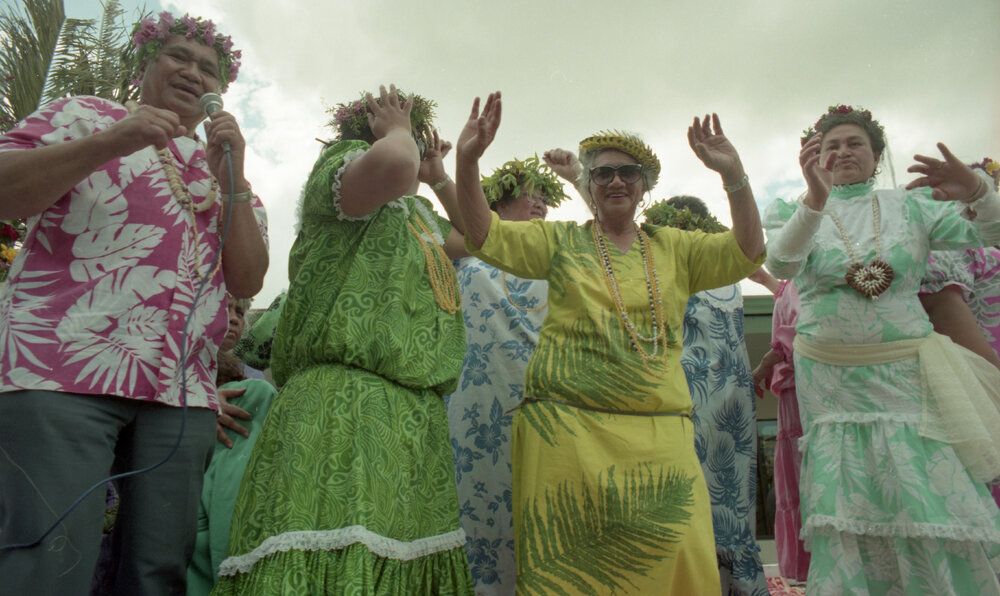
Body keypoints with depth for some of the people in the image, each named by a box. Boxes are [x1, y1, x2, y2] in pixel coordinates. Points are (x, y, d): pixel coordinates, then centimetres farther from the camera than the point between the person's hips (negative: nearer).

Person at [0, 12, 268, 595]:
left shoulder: (222, 169, 22)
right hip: (61, 371, -3)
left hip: (183, 393, 3)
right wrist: (110, 143, -9)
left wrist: (231, 177, -1)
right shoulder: (83, 116, 16)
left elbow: (248, 281, 9)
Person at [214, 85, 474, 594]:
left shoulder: (417, 211, 30)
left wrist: (438, 176, 41)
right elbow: (393, 166, -21)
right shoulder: (341, 162, 3)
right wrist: (396, 131, 1)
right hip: (349, 396, -9)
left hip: (419, 416, 9)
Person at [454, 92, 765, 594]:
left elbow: (745, 254, 4)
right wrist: (467, 161, -14)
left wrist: (733, 175, -8)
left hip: (660, 435, 2)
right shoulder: (562, 241, 10)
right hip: (567, 428, -1)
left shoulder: (674, 248, 15)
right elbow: (486, 237, 1)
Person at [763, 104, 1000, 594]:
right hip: (829, 381, -1)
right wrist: (815, 199, -35)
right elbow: (781, 264, -18)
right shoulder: (793, 212, 3)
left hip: (907, 375, 1)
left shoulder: (912, 205, 8)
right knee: (846, 519, 4)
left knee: (935, 509, 1)